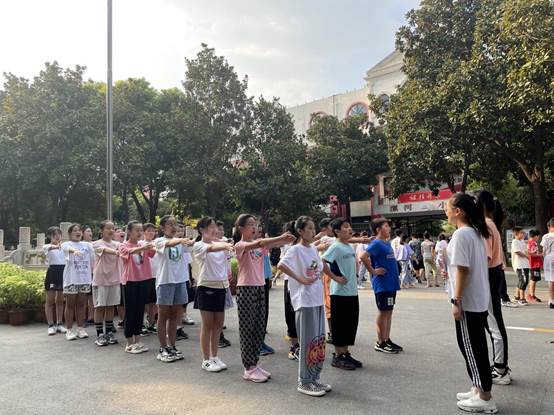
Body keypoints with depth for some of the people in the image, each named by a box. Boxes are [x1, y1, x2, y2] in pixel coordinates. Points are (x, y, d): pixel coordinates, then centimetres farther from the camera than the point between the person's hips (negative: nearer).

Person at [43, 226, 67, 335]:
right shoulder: (46, 246, -4)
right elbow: (50, 247, -28)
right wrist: (57, 246, -50)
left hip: (63, 272, 4)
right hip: (52, 273, -3)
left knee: (60, 301, 10)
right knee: (50, 301, 2)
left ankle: (59, 324, 18)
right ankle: (51, 325, 9)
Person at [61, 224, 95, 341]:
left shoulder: (87, 245, 9)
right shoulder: (66, 244, -2)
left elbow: (92, 261, 11)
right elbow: (69, 248, -27)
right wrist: (75, 251, -49)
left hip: (85, 278, 3)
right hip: (71, 278, -3)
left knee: (81, 304, 9)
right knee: (70, 304, 5)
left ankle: (80, 329, 17)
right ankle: (69, 330, 12)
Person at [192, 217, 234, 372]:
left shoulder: (219, 243, 13)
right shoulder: (198, 245, -8)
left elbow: (227, 246, -5)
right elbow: (212, 248, -29)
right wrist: (226, 245, -48)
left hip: (221, 286, 6)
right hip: (206, 287, -5)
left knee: (218, 324, 10)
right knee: (208, 325, 1)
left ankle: (214, 357, 23)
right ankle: (206, 360, 13)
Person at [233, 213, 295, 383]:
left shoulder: (259, 245, 11)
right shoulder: (240, 245, -10)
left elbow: (271, 245, -7)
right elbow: (258, 243, -29)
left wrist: (287, 240, -27)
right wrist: (281, 238, -34)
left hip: (260, 288, 7)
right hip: (246, 289, -7)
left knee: (259, 329, 10)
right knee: (247, 330, 1)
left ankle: (254, 364, 23)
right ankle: (249, 369, 11)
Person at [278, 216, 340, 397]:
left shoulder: (313, 248, 11)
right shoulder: (295, 249, -12)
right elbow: (281, 265, -26)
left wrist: (334, 277, 29)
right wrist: (300, 279, -22)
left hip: (318, 299, 8)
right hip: (305, 300, -8)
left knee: (319, 340, 13)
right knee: (308, 341, -1)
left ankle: (315, 378, 25)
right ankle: (304, 382, 12)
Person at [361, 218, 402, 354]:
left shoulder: (387, 243, 12)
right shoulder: (376, 244, -15)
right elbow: (363, 256, -28)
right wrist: (373, 271, -20)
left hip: (391, 283, 9)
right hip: (382, 284, -8)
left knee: (389, 311, 13)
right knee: (383, 312, -1)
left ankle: (387, 340, 23)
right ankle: (380, 343, 9)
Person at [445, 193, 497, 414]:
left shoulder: (461, 234, -18)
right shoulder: (476, 232, 11)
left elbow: (463, 270, -21)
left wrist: (456, 301, -18)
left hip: (467, 302, -10)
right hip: (479, 301, 10)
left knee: (471, 347, 1)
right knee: (476, 346, 17)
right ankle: (479, 390, 27)